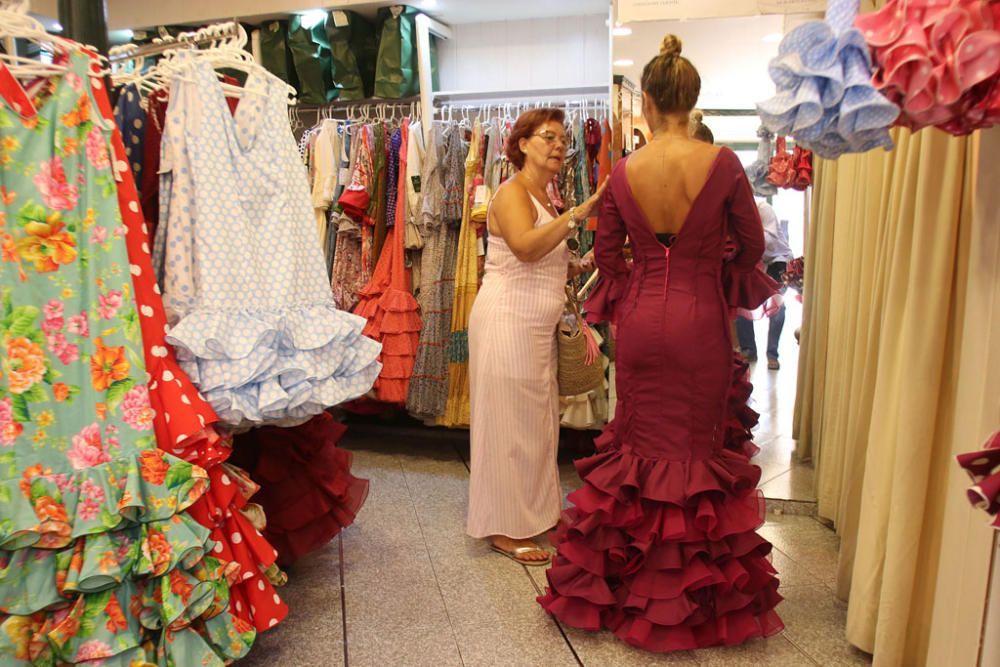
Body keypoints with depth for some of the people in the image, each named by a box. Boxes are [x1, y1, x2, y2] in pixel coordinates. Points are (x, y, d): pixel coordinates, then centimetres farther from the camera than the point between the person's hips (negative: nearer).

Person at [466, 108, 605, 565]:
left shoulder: (545, 200, 18)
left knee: (539, 420, 15)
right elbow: (525, 247, -32)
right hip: (506, 322, -9)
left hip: (536, 328, 9)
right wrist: (579, 213, -34)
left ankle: (535, 512, 29)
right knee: (508, 422, -2)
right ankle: (504, 529, 11)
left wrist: (581, 266, 8)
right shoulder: (512, 192, -11)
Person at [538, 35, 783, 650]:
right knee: (699, 444, 11)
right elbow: (753, 247, 1)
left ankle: (624, 584, 29)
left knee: (639, 439, 15)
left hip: (640, 319, 2)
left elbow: (606, 253, 4)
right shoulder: (722, 163, -9)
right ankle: (697, 593, 25)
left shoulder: (624, 171, -4)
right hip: (701, 320, -1)